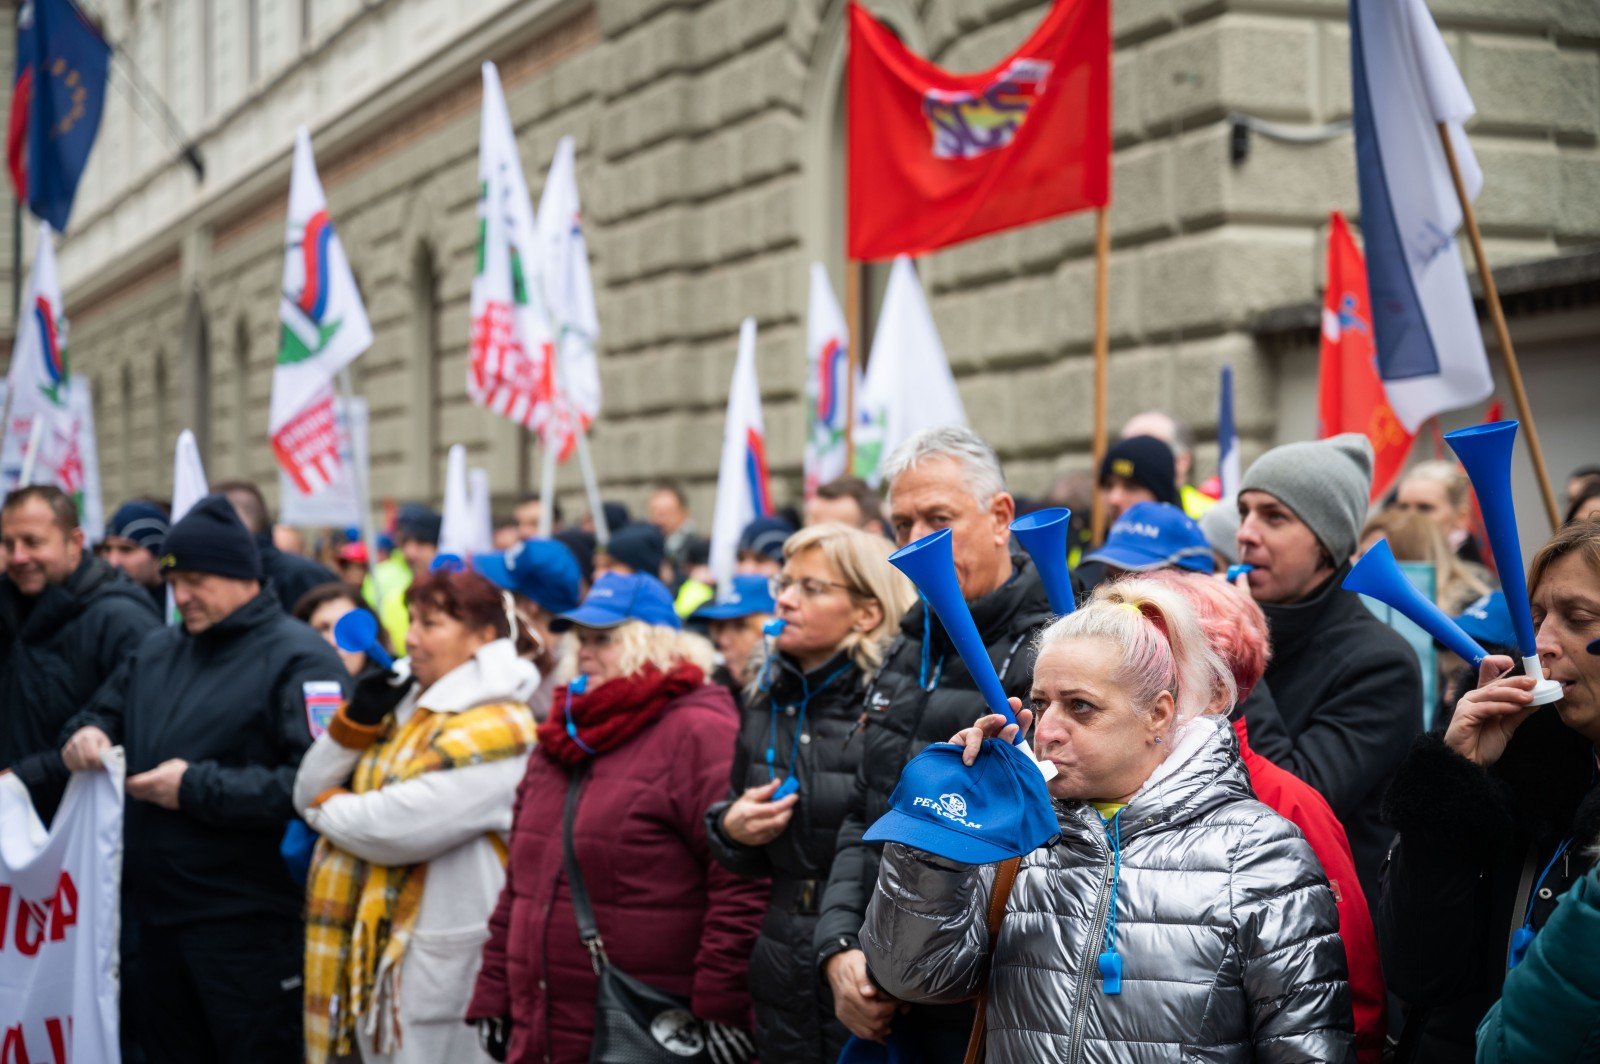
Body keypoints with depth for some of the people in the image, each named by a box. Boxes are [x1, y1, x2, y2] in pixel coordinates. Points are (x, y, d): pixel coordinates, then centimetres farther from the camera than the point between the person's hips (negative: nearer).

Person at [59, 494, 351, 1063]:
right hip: (154, 917, 7)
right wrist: (88, 733, -1)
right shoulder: (158, 649, 13)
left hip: (247, 927, -7)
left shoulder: (298, 658, -11)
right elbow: (105, 711, 25)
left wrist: (197, 787, -20)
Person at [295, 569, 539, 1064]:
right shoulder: (405, 709, 13)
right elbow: (309, 793, 12)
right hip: (371, 945, 8)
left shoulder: (496, 728, -15)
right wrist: (356, 720, -3)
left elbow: (397, 828, -23)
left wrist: (328, 807, -3)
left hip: (435, 960, -8)